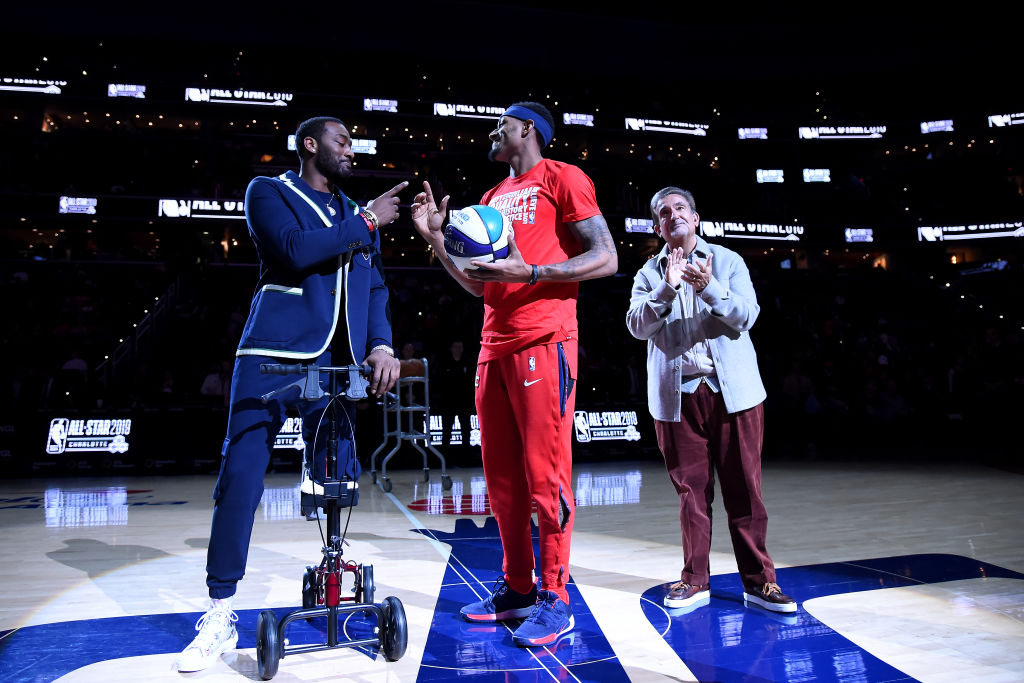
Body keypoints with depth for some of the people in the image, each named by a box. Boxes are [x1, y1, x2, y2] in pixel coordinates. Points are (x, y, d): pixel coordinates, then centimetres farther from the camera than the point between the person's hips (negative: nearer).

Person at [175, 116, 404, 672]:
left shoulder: (357, 218, 21)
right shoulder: (268, 192, 7)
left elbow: (375, 287, 12)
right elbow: (296, 250, -13)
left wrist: (381, 344, -5)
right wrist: (365, 223, -5)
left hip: (335, 364, 4)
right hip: (273, 354, -4)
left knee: (338, 481, 1)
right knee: (240, 475, -7)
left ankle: (316, 467, 36)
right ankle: (220, 614, 2)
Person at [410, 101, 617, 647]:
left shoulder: (561, 178, 2)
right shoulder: (492, 197, 25)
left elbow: (606, 259, -8)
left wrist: (530, 272, -17)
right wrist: (435, 238, 15)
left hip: (543, 341, -8)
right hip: (494, 344, 8)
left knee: (544, 472, -6)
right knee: (501, 475, 9)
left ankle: (555, 601, 4)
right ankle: (516, 588, 21)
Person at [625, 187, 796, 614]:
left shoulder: (728, 261, 11)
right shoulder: (649, 274, 12)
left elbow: (747, 315, -2)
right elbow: (637, 326, -3)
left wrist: (709, 288, -17)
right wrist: (667, 289, -17)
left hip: (732, 390, 0)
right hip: (677, 395, 1)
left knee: (744, 487, 1)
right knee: (691, 489, 5)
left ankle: (757, 580, 11)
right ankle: (695, 580, 15)